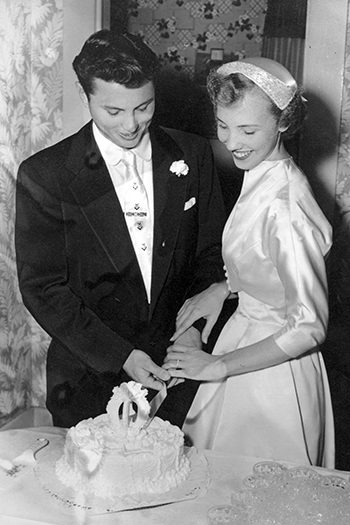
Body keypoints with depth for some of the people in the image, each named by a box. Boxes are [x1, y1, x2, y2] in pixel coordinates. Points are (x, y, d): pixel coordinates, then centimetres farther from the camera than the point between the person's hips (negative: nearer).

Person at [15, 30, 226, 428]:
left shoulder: (193, 156, -3)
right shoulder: (44, 176, -12)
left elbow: (213, 254, 5)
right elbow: (42, 289, -11)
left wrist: (194, 326, -11)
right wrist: (119, 355, -17)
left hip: (177, 371, 2)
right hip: (91, 378, -2)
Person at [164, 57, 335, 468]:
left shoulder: (282, 205, -28)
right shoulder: (262, 176, 0)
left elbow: (309, 326, -25)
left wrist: (219, 366, -18)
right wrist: (224, 288, 1)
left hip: (273, 372, -8)